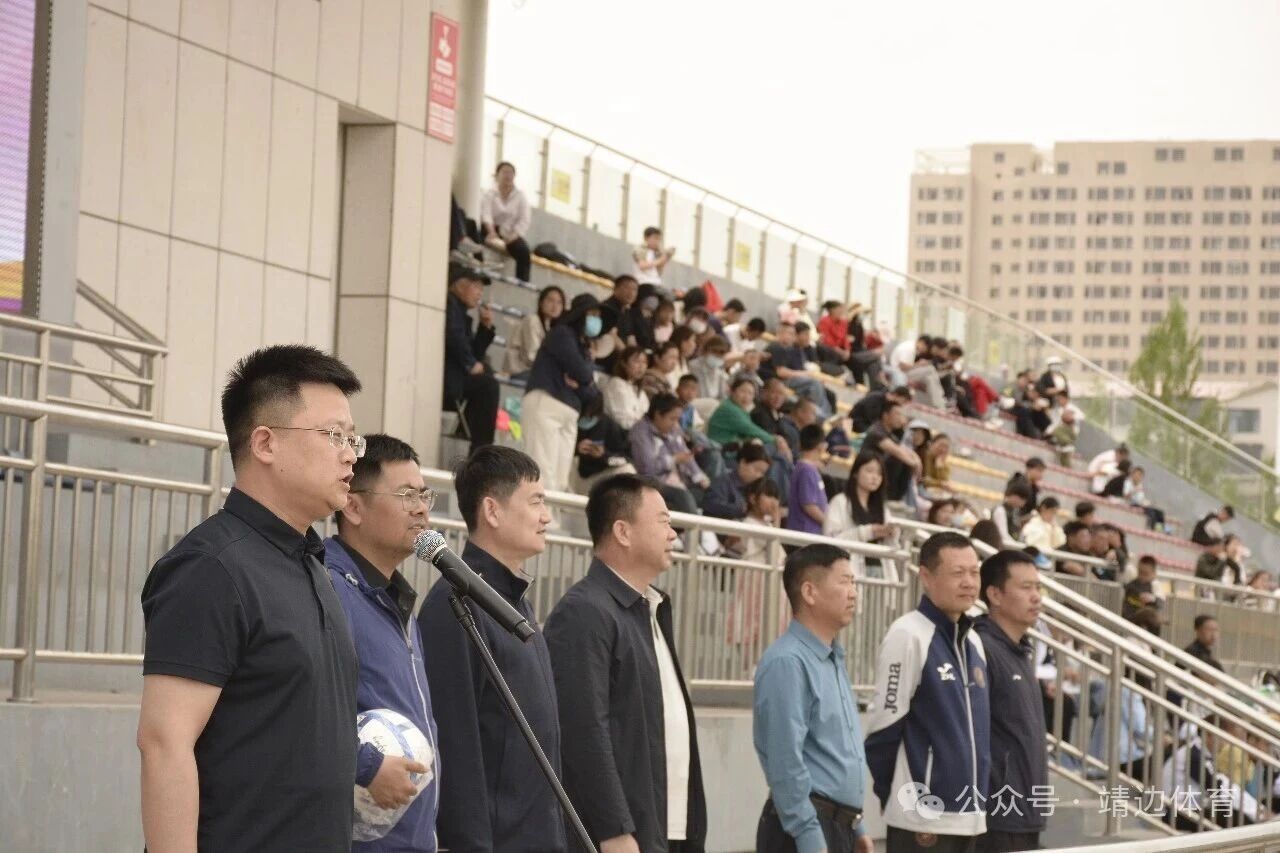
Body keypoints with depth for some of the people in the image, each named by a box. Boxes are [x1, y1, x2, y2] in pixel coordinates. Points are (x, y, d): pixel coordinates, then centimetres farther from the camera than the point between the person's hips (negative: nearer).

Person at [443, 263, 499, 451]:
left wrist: (485, 328, 11)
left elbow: (474, 353, 21)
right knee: (487, 384, -13)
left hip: (451, 376, 10)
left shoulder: (460, 310, 22)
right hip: (444, 379, -10)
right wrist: (471, 364, -13)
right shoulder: (449, 303, -4)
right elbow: (452, 335, -21)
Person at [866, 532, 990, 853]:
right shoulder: (908, 636, -12)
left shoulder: (974, 643, 13)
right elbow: (884, 728, -11)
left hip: (969, 819, 8)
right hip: (923, 820, -8)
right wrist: (900, 801, -4)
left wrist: (976, 808, 15)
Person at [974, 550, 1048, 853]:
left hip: (1027, 819, 10)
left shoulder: (1023, 653, 16)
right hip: (997, 820, -10)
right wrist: (996, 799, -20)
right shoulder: (981, 650, -15)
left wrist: (1033, 805, 19)